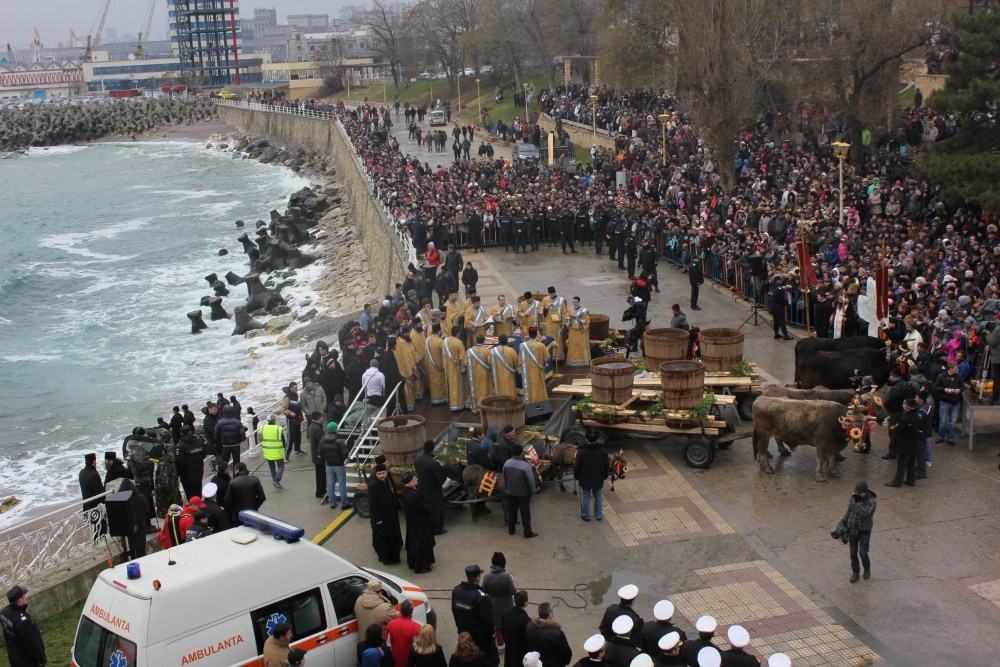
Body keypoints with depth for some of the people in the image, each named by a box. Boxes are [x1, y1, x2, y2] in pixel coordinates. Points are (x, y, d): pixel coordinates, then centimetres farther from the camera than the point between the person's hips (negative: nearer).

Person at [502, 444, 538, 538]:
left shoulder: (507, 463, -9)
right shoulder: (525, 465, -28)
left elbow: (505, 478, 6)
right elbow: (531, 480, -19)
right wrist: (532, 491, -2)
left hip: (511, 492, 5)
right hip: (523, 493, -5)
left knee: (511, 511, 19)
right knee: (525, 513, 8)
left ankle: (511, 529, 31)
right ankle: (528, 533, 16)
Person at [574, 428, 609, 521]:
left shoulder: (581, 451, -23)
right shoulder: (603, 451, -14)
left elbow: (576, 466, -12)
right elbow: (607, 466, -2)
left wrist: (576, 476, 6)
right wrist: (605, 476, 15)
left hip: (585, 479, -2)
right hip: (599, 479, 2)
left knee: (585, 497, 15)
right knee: (598, 497, 19)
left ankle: (585, 515, 25)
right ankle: (599, 515, 28)